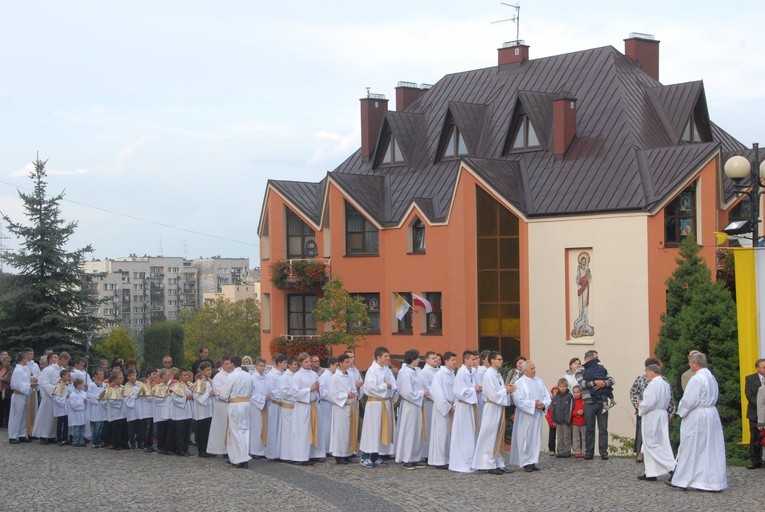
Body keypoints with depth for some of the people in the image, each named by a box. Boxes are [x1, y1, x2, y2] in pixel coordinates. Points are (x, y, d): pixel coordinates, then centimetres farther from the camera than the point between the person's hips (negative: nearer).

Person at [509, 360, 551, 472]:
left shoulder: (539, 381, 9)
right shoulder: (519, 383, -8)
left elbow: (547, 396, 10)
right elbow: (519, 400, -14)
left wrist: (543, 404, -11)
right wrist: (534, 404, -19)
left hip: (538, 415, 6)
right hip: (525, 416, -5)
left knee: (536, 438, 6)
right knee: (525, 439, -2)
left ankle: (533, 461, 12)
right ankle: (525, 462, 4)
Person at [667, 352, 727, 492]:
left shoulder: (696, 379, -17)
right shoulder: (712, 378, 10)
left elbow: (689, 400, -20)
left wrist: (681, 412, -3)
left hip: (696, 417, -8)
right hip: (712, 414, 8)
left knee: (690, 449, 1)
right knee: (712, 449, 8)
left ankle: (681, 480, 10)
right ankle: (715, 482, 9)